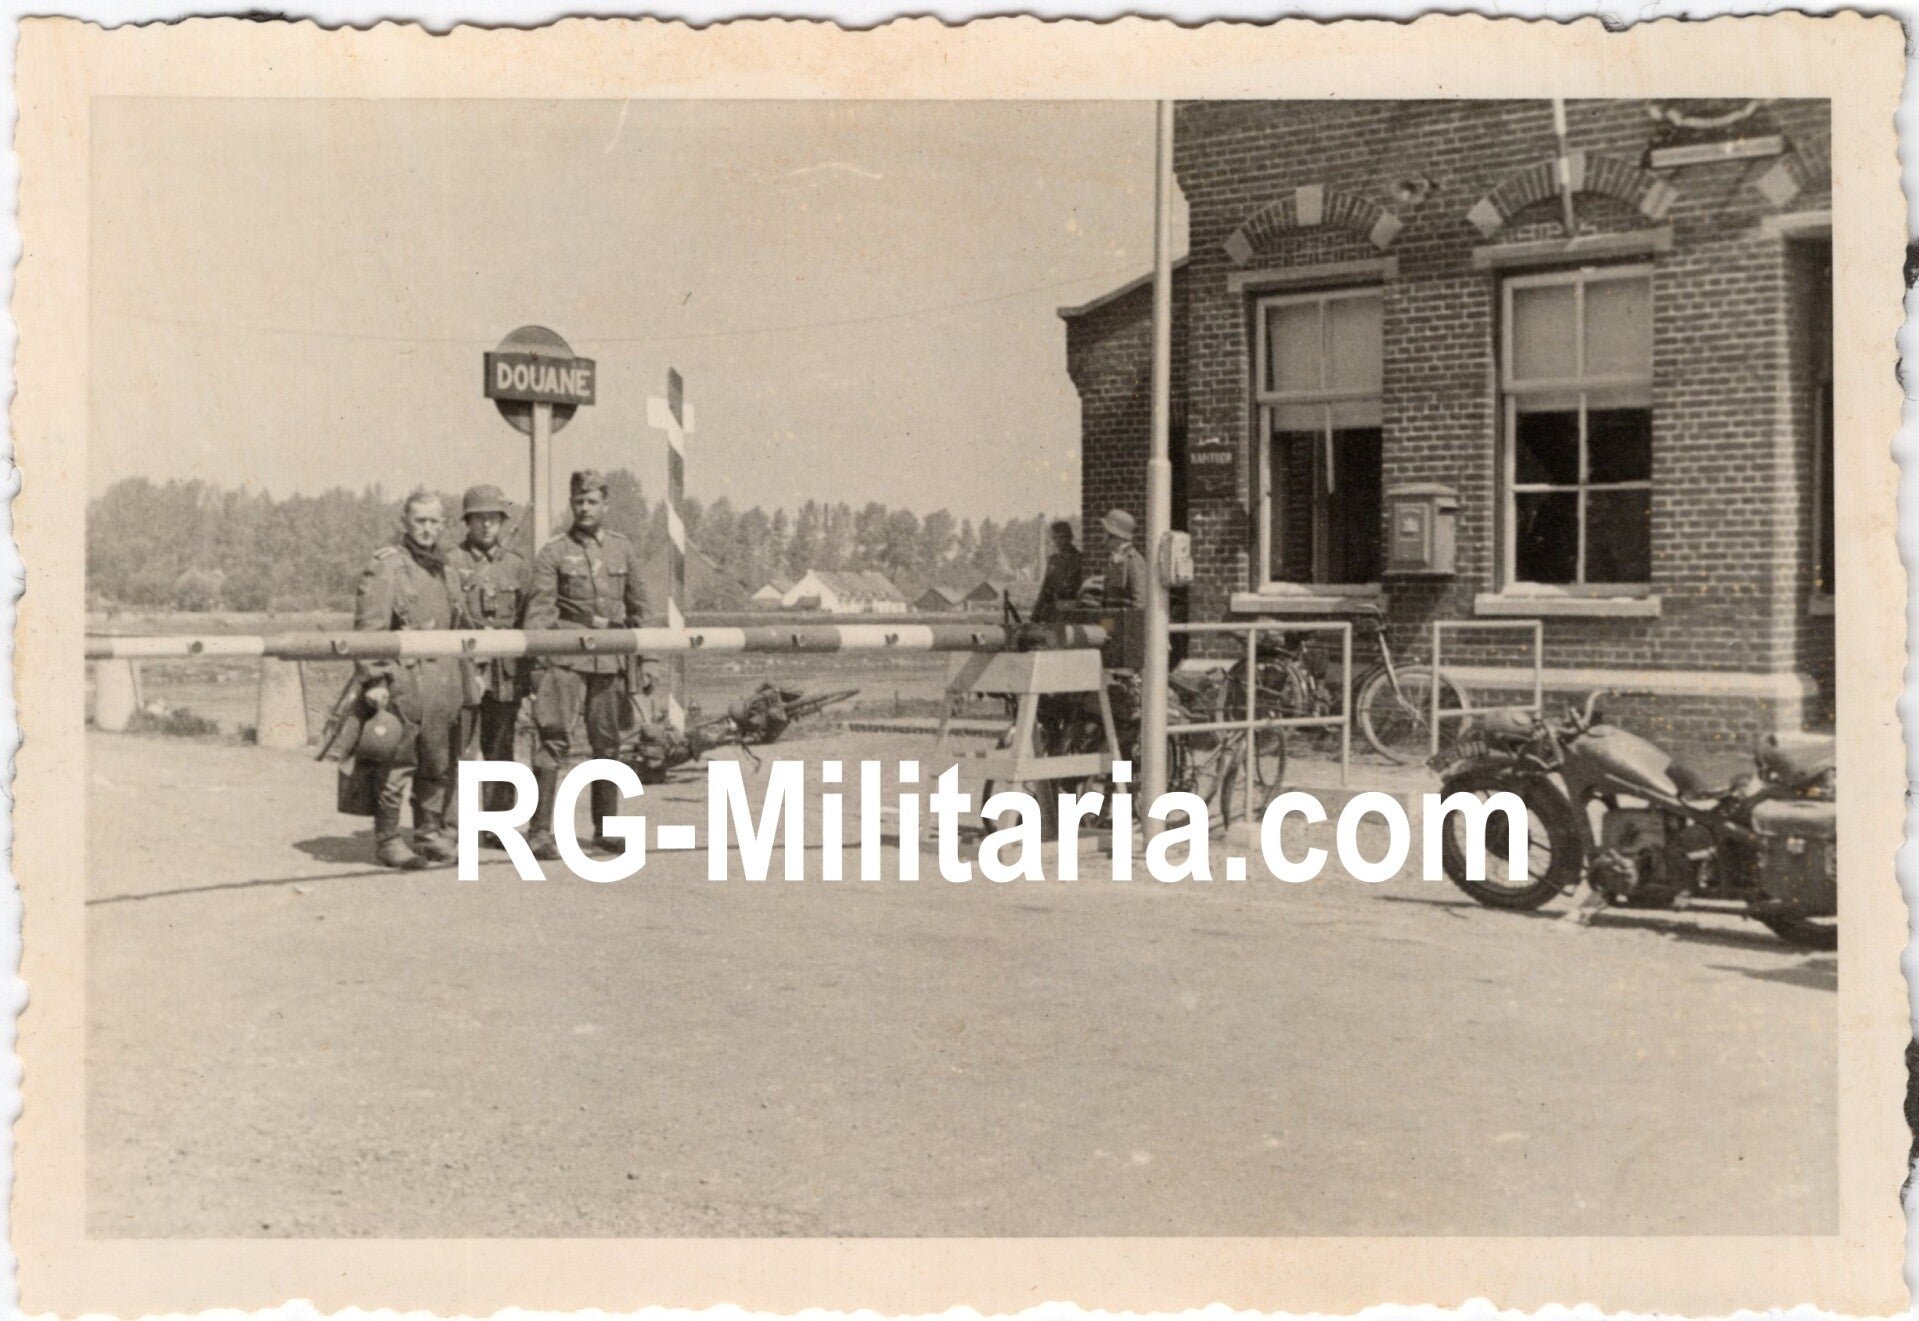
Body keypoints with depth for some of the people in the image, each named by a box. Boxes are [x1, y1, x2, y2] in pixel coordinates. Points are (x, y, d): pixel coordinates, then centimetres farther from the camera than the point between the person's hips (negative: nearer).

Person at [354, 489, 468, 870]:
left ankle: (430, 834, 21)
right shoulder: (385, 566, -6)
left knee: (440, 763, 10)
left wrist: (461, 675, 19)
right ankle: (388, 840, 5)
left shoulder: (442, 568, 18)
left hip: (443, 679, 7)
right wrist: (374, 679, -17)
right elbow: (369, 628, -11)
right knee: (397, 765, -4)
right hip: (404, 678, -7)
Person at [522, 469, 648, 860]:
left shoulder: (623, 550, 13)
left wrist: (638, 659, 19)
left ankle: (605, 828, 21)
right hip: (565, 658, -3)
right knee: (554, 740, -10)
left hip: (612, 659, 3)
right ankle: (541, 831, -8)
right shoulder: (553, 553, 2)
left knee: (608, 743, 9)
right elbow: (539, 610, -5)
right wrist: (538, 664, -15)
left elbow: (637, 607, 20)